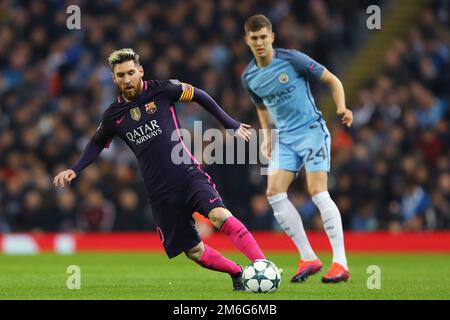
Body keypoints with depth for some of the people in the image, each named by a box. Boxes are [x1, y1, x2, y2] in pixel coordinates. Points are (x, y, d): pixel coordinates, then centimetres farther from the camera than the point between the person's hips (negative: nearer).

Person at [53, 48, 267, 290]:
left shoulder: (161, 90, -4)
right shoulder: (113, 115, 5)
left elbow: (200, 96, 9)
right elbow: (97, 144, 23)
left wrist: (232, 125, 9)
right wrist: (74, 170, 11)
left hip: (188, 175, -3)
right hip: (160, 193, 3)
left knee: (219, 216, -29)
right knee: (194, 252, 1)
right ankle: (237, 273, 24)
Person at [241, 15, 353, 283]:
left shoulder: (293, 60, -12)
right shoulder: (249, 77, 4)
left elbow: (332, 80, -3)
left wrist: (342, 108, -19)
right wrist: (267, 135, 11)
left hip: (311, 129, -6)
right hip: (285, 137, 6)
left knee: (318, 192, -17)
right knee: (275, 193, -10)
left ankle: (340, 263, -16)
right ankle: (308, 258, -2)